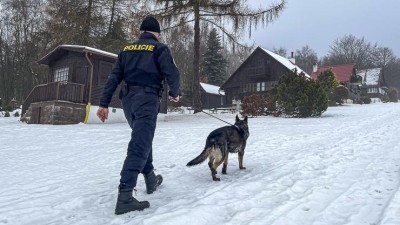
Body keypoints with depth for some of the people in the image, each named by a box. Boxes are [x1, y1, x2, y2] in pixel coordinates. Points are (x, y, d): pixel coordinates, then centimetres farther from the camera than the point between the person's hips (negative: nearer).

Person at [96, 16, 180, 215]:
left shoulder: (127, 49, 16)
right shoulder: (159, 48, 2)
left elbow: (114, 77, 10)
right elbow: (172, 73, -8)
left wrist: (104, 103, 8)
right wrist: (174, 93, 11)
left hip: (128, 99, 6)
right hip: (147, 99, -6)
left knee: (142, 139, 22)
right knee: (139, 145, -9)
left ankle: (151, 179, 33)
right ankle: (124, 196, -14)